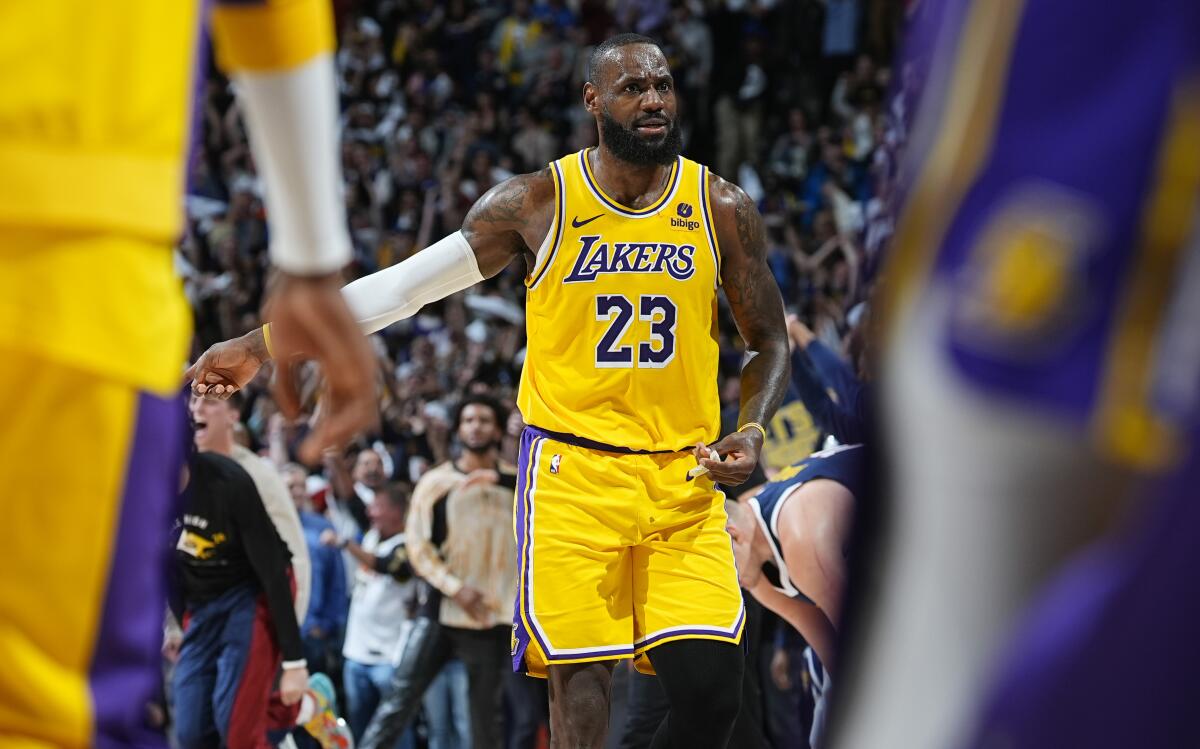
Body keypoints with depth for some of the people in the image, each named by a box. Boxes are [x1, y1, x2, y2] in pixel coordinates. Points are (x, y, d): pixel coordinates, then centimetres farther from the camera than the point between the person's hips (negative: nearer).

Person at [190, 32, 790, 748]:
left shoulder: (724, 208, 2)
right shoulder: (537, 203, -2)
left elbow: (769, 341, 13)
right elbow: (402, 285, 1)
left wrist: (752, 430, -8)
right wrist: (263, 343, -3)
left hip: (685, 480, 1)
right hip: (573, 473, -1)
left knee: (712, 686, -10)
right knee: (580, 682, -6)